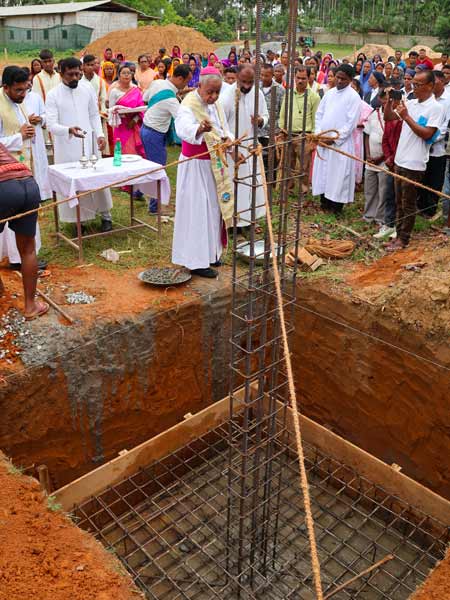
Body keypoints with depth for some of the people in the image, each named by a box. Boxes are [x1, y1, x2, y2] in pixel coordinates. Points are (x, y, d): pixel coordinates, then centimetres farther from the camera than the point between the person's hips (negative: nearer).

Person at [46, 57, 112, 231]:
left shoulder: (87, 88, 3)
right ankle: (76, 219, 17)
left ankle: (105, 215, 17)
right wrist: (69, 130, -32)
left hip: (89, 143, 2)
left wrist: (99, 134, -4)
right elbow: (51, 125, -14)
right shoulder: (53, 95, -6)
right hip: (66, 147, -2)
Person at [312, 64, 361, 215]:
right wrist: (318, 134, -1)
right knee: (323, 171, 9)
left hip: (341, 143, -6)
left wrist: (335, 139, -14)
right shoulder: (329, 93, 11)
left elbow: (351, 123, -11)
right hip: (323, 141, 6)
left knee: (338, 174, -2)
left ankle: (336, 207, 5)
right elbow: (319, 114, 13)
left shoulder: (353, 97, -6)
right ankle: (324, 203, 19)